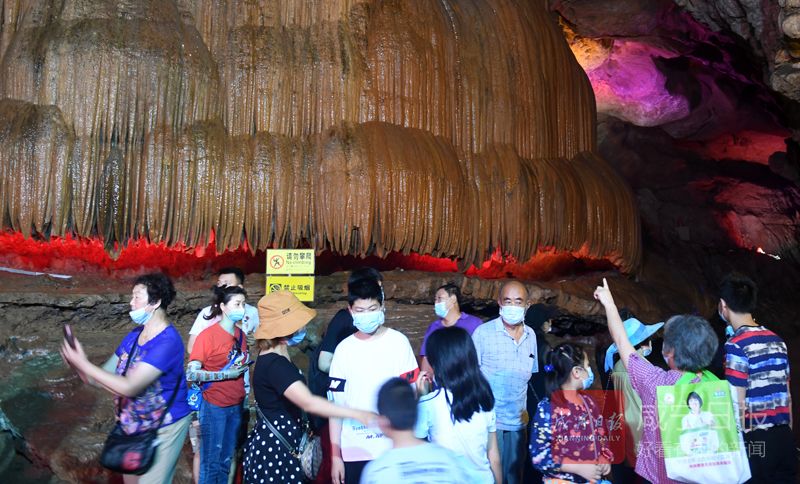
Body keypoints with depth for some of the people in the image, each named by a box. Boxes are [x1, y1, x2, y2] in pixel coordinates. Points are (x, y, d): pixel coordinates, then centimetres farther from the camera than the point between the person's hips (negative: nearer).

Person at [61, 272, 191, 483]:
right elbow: (102, 377, 5)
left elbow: (129, 387, -31)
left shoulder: (168, 341, -27)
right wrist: (76, 363, -15)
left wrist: (83, 363, -26)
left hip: (164, 427, -8)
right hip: (133, 424, 8)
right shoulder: (133, 335, 1)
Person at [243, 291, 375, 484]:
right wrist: (356, 414, -35)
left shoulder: (274, 357, 8)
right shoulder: (274, 364, -24)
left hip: (283, 446, 10)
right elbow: (308, 403, -34)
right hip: (274, 449, -10)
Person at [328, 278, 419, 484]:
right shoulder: (344, 349, 3)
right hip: (354, 451, 2)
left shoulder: (398, 342, -2)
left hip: (394, 449, -1)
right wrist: (335, 455, 3)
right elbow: (336, 404, 5)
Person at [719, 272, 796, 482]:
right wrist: (786, 435, 21)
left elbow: (738, 405, -14)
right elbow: (786, 395, 14)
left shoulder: (737, 345, -13)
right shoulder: (778, 341, 8)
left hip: (755, 442, -6)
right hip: (785, 440, 6)